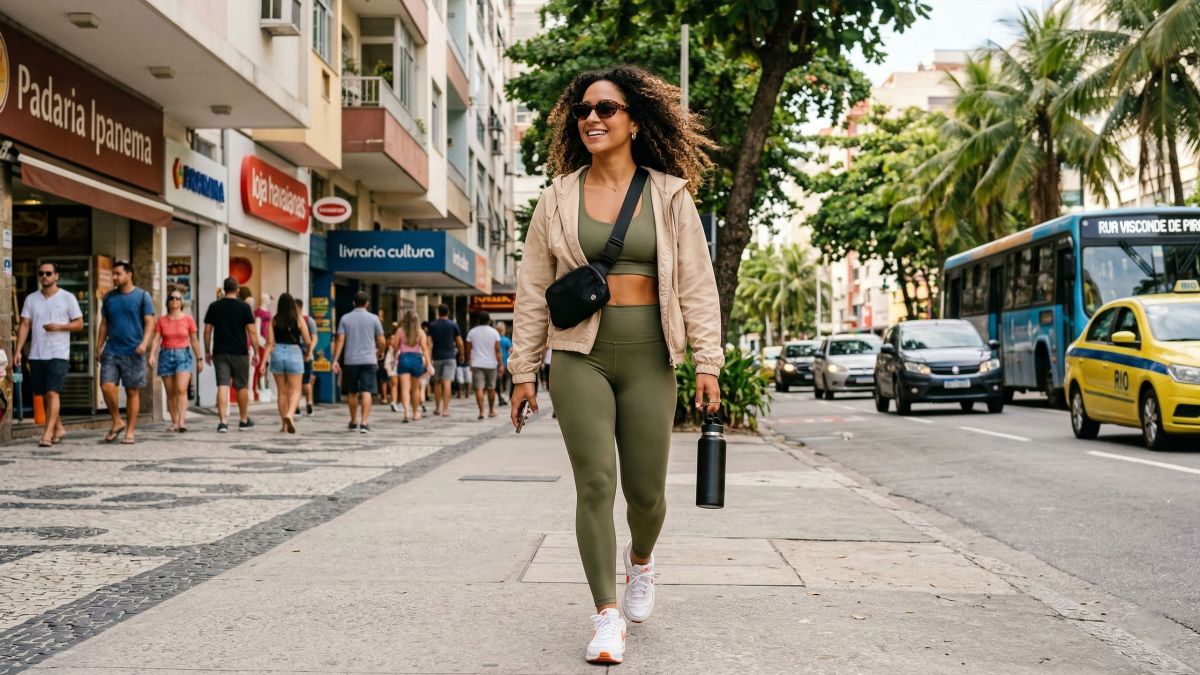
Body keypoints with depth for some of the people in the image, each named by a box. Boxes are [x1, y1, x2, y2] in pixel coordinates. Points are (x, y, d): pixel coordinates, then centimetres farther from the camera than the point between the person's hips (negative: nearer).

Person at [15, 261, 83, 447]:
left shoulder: (68, 298, 0)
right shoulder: (31, 299, 11)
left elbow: (79, 324, 0)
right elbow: (24, 325, 7)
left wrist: (59, 327, -17)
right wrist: (18, 350, -2)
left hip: (58, 355, -5)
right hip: (36, 355, 5)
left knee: (53, 393, -14)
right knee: (44, 395, 9)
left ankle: (47, 434, -16)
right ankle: (58, 428, 23)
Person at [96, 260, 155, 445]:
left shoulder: (142, 296, 0)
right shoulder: (109, 297, 11)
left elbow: (149, 323, -4)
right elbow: (104, 324, 16)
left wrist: (144, 343, -19)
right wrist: (99, 347, 9)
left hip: (133, 352, -3)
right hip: (111, 351, 3)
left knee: (132, 392, 2)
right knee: (106, 387, -9)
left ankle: (130, 431, 9)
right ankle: (117, 422, 10)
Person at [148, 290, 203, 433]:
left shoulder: (188, 319, 1)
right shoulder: (161, 320, 4)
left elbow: (194, 340, 7)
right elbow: (156, 339, -1)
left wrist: (199, 359, 10)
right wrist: (152, 355, -17)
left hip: (183, 355, -2)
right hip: (166, 355, 2)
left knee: (181, 389, -17)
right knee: (170, 393, 5)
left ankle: (182, 421, -23)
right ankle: (174, 422, 13)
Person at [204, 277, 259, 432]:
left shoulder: (214, 307, 4)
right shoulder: (244, 307, -3)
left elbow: (207, 331, 5)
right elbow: (252, 331, -5)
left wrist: (207, 351, 13)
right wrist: (256, 352, 1)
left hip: (220, 352, 2)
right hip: (240, 352, -1)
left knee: (222, 386, -2)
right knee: (241, 387, 11)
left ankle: (222, 421, -12)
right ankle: (244, 420, 22)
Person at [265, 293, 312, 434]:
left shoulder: (274, 320, 1)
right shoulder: (299, 320, -2)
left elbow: (270, 343, -5)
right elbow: (308, 341, -1)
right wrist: (308, 354, 19)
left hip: (277, 354, 2)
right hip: (294, 354, -2)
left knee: (282, 392, 12)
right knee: (295, 391, 2)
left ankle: (284, 424, 18)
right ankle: (290, 415, -24)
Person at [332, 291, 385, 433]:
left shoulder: (345, 319, 4)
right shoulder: (373, 318, 1)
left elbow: (340, 340, -3)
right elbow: (381, 341, 1)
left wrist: (335, 360, -3)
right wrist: (380, 352, 22)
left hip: (350, 361, 2)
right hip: (368, 360, -2)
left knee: (352, 392, 15)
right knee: (366, 392, -6)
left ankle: (354, 422, 27)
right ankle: (364, 423, -18)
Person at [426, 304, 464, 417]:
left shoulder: (432, 325, 2)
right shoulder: (453, 325, 0)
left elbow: (429, 342, -5)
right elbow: (459, 342, 0)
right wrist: (461, 354, 15)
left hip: (437, 357, 2)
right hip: (450, 357, -1)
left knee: (437, 383, 14)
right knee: (447, 383, -6)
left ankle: (437, 408, 22)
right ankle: (445, 409, -13)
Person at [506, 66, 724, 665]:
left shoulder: (669, 194, 4)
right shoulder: (559, 196, 7)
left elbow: (697, 283, 3)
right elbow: (532, 289, 9)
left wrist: (707, 362, -4)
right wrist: (523, 370, 6)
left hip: (647, 359, 0)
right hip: (580, 357, 0)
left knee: (645, 490, 4)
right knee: (595, 484, -9)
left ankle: (640, 560, 38)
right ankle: (607, 617, 1)